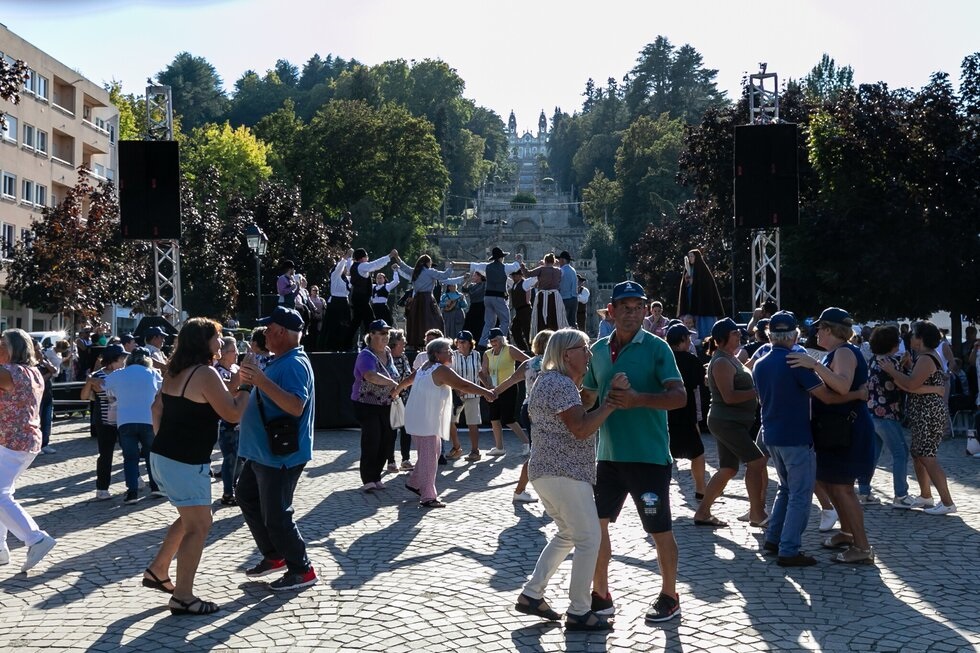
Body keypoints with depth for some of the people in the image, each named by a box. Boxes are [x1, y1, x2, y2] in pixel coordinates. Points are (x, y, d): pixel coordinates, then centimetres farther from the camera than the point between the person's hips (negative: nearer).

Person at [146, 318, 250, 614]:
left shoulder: (175, 372, 11)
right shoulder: (205, 373, -18)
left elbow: (157, 406, 21)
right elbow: (232, 413, -16)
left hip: (163, 456, 10)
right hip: (185, 462, -10)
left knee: (190, 518, 23)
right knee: (199, 526, -3)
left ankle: (157, 571, 26)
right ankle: (182, 597, -1)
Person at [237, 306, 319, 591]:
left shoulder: (295, 364, -21)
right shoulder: (280, 362, 12)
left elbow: (296, 406, -34)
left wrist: (262, 381, -36)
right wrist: (249, 380, 6)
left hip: (281, 455, -11)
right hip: (263, 451, 11)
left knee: (275, 516, -5)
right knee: (246, 497, 22)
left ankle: (302, 570, 8)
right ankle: (274, 556, 30)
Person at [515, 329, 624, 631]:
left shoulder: (549, 380, 16)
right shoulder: (560, 384, -17)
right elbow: (582, 429, -24)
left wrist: (579, 382, 19)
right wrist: (612, 399, -22)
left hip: (548, 471, 11)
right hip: (564, 473, -11)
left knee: (568, 534, 22)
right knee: (589, 539, -4)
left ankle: (531, 594, 21)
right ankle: (578, 613, 1)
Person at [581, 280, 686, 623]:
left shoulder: (656, 348, -8)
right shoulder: (599, 350, 8)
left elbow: (679, 396, -17)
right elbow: (588, 397, 21)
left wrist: (639, 399, -29)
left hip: (649, 456, -5)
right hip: (609, 455, 6)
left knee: (660, 529, 5)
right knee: (594, 524, 9)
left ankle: (669, 597, 21)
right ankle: (600, 595, 23)